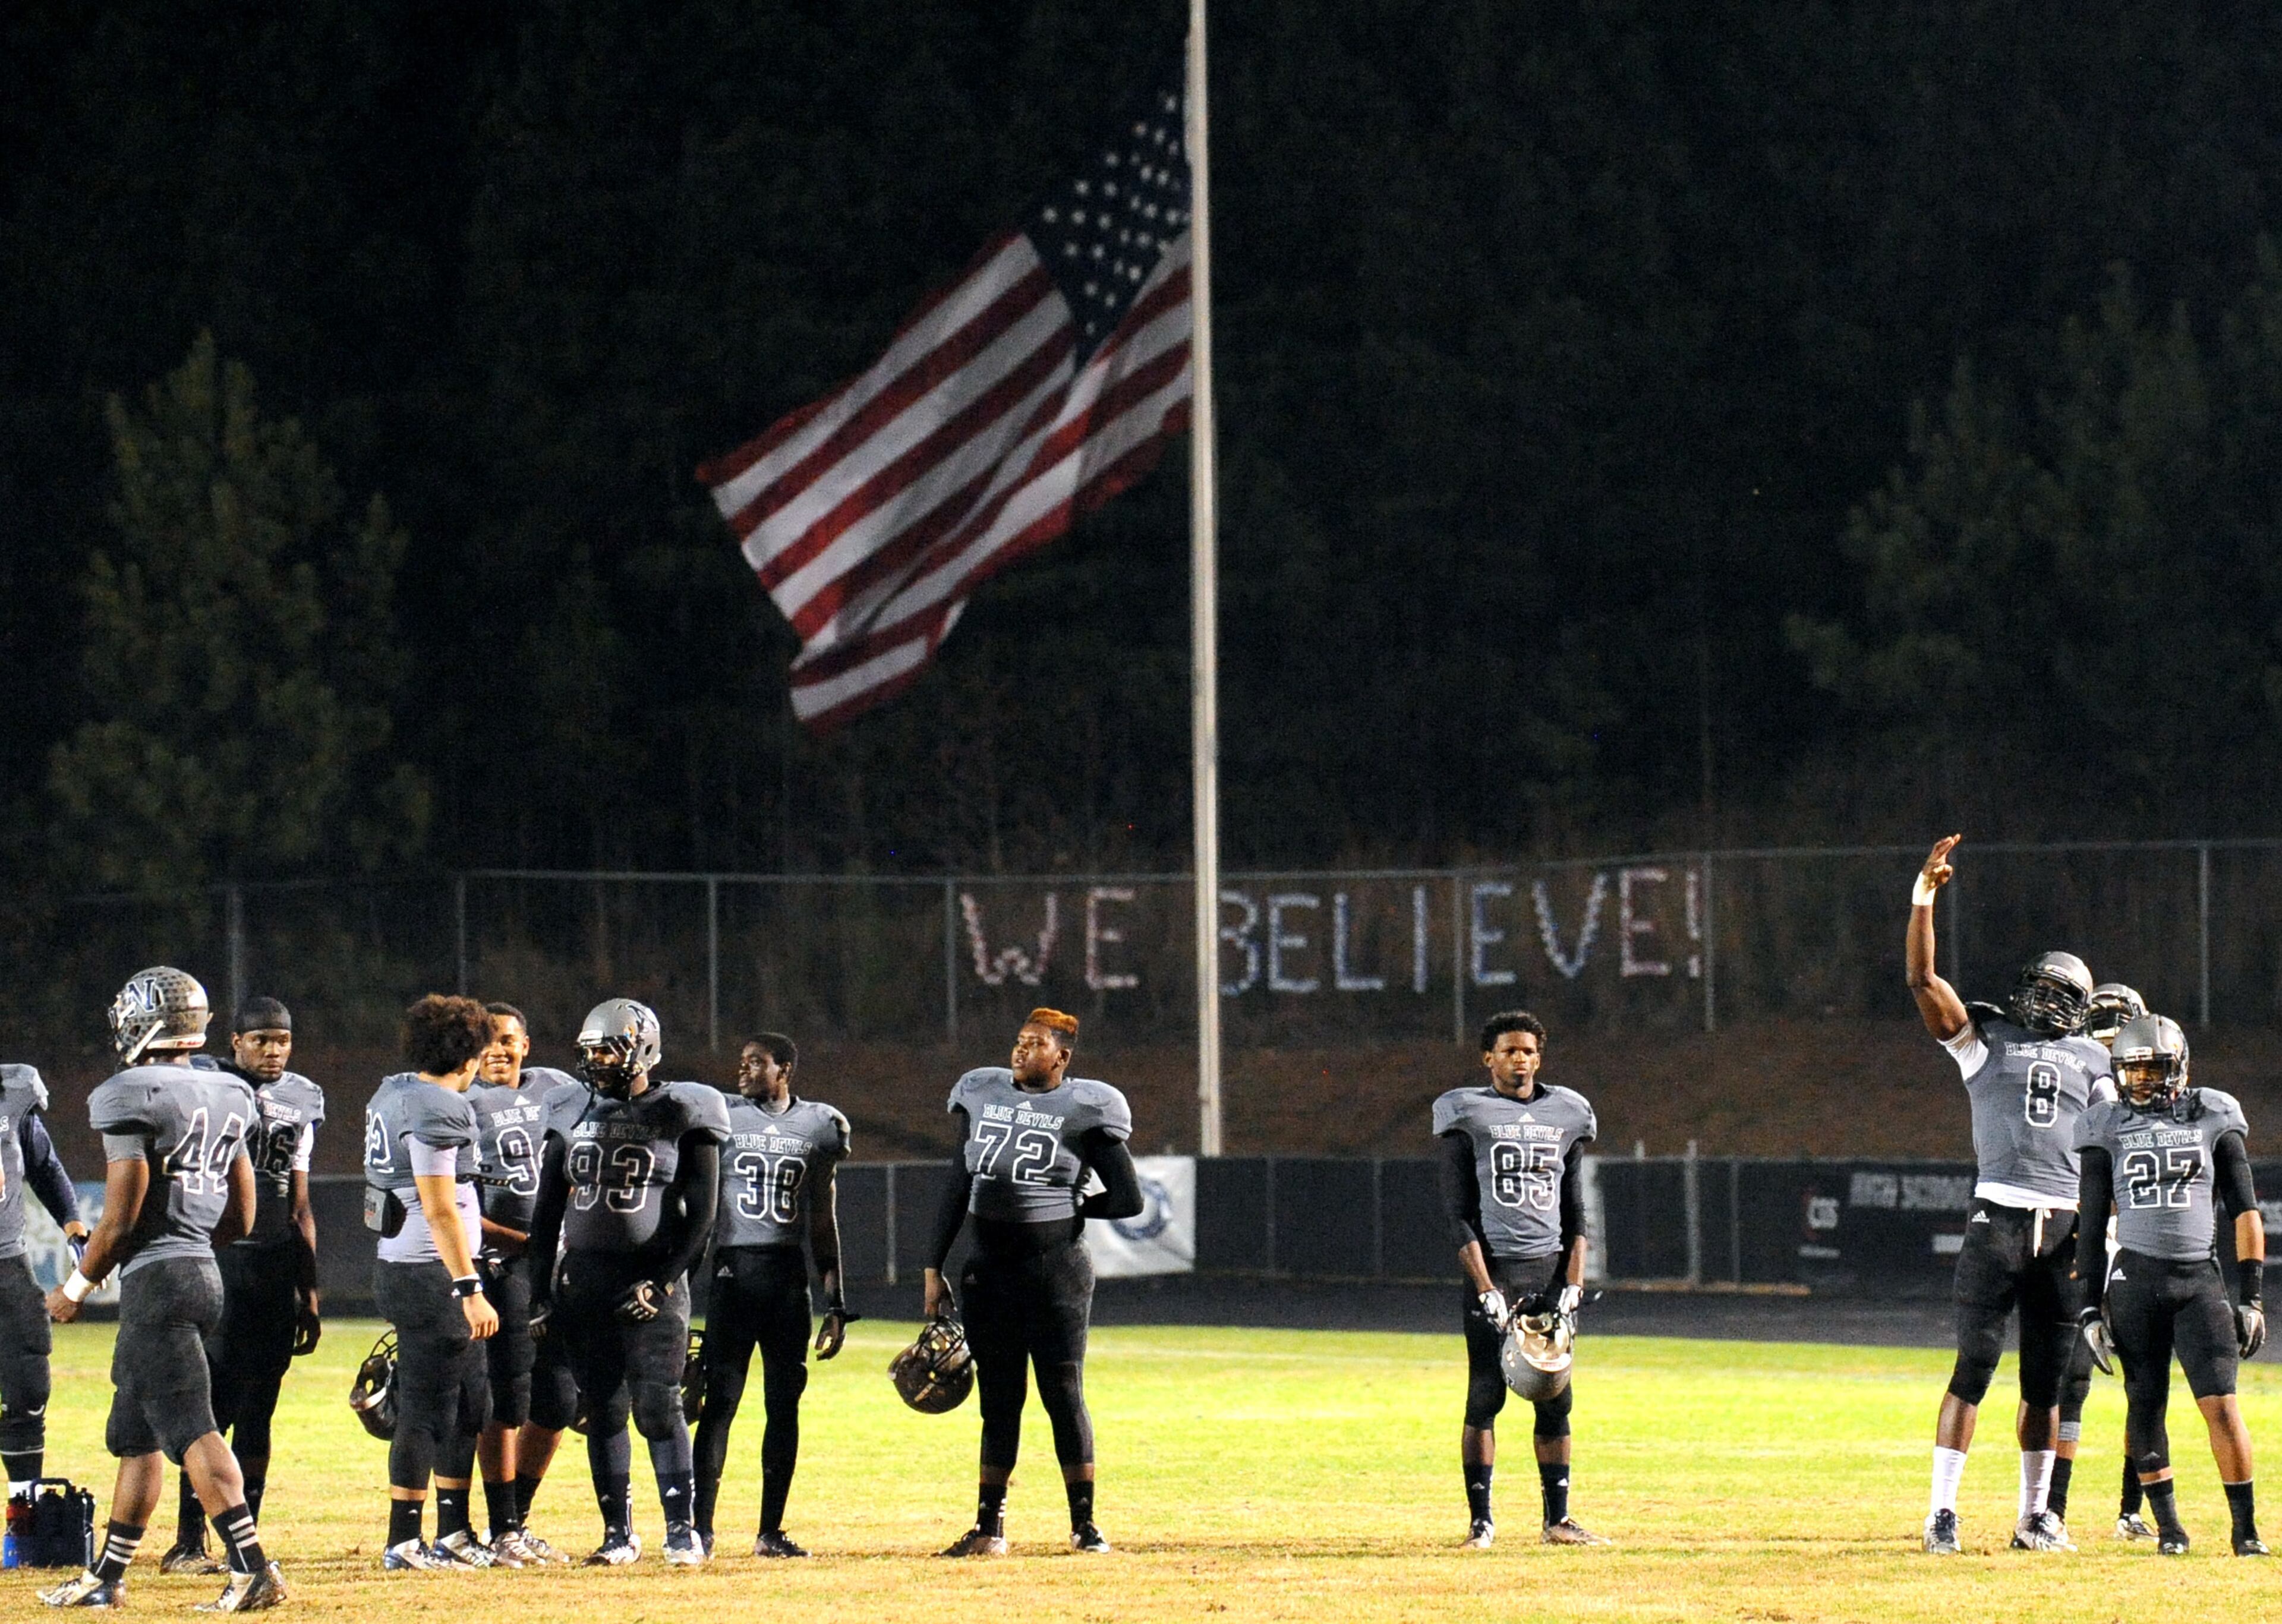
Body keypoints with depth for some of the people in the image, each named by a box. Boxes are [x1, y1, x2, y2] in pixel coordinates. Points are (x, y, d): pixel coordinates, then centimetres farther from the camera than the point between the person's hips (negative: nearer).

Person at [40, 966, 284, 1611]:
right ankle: (108, 1576, 25)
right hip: (206, 1273, 9)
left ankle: (254, 1567, -20)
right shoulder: (227, 1098, 12)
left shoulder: (131, 1099, -12)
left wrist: (76, 1288, 0)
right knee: (135, 1431, 17)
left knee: (189, 1429, -11)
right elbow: (241, 1219, 15)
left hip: (155, 1275, -9)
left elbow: (121, 1220, -14)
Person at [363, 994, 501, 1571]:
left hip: (400, 1265, 10)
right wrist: (471, 1288, -21)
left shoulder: (392, 1094, 13)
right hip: (429, 1273, -10)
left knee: (469, 1404, 16)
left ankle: (454, 1533, 22)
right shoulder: (437, 1110, -18)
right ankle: (403, 1543, 2)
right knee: (427, 1410, -3)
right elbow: (439, 1209, -21)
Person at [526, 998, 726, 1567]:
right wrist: (542, 1291, 9)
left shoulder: (680, 1117, -3)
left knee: (657, 1406, -11)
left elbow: (700, 1215, -4)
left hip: (651, 1279, -4)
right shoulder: (576, 1115, 9)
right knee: (603, 1409, 5)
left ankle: (683, 1529, -8)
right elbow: (548, 1211, 14)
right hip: (584, 1278, 4)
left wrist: (663, 1283, -12)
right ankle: (619, 1534, 11)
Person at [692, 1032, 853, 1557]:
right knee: (721, 1400, -6)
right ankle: (701, 1525, -3)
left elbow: (824, 1220, 13)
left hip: (788, 1275, 2)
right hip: (732, 1269, -2)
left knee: (784, 1403, 4)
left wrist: (835, 1303, 10)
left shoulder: (819, 1126, 9)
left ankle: (771, 1530, 10)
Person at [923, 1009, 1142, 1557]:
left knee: (1064, 1394, -2)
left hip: (1056, 1267, -4)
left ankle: (1084, 1523, 5)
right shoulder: (982, 1095, 9)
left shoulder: (1085, 1110, -5)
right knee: (999, 1399, 9)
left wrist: (1067, 1210, 4)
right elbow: (959, 1188, 12)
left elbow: (1128, 1199, -4)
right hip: (989, 1266, 4)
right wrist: (934, 1268, 9)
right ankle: (989, 1527, 14)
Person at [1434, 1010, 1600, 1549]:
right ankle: (1480, 1519, -1)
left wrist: (1574, 1282, 0)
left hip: (1551, 1268, 4)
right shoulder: (1468, 1115, 1)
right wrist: (1486, 1291, -13)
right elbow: (1459, 1215, -4)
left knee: (1555, 1398, 3)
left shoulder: (1566, 1115, 13)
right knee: (1485, 1397, -5)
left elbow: (1575, 1211, 13)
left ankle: (1557, 1519, 7)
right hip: (1493, 1267, -4)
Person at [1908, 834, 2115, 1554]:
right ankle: (1942, 1511, -7)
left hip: (2067, 1228, 3)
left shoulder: (2090, 1061, 16)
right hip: (1999, 1218, -3)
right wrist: (1922, 903, -11)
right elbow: (1922, 981, -1)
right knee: (1975, 1364, -9)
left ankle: (2035, 1516, 15)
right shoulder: (1985, 1038, 9)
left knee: (2047, 1375, 7)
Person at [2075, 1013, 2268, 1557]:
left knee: (2220, 1403, -10)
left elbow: (2245, 1211, 7)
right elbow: (2092, 1221, 11)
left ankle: (2246, 1526, -2)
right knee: (2145, 1405, 1)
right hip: (2133, 1280, 1)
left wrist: (2252, 1297, 1)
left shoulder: (2214, 1119, 5)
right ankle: (2167, 1525, 13)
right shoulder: (2107, 1128, 7)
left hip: (2199, 1280, -1)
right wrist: (2091, 1303, 6)